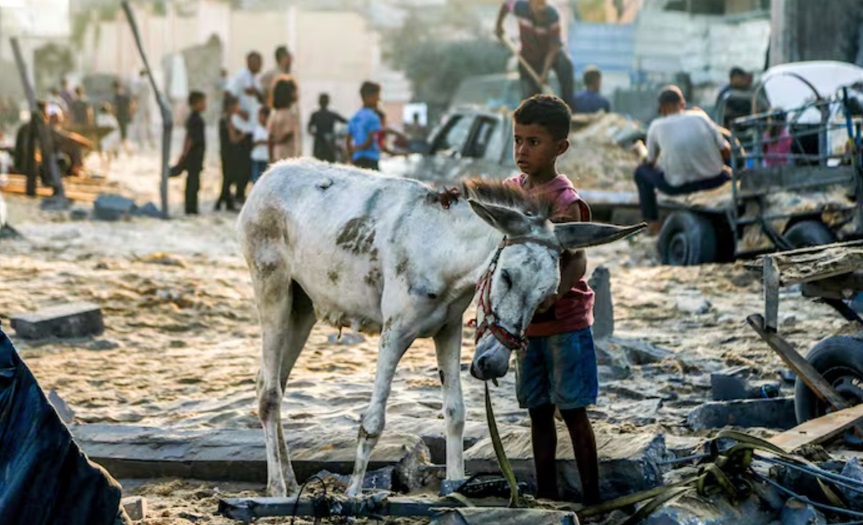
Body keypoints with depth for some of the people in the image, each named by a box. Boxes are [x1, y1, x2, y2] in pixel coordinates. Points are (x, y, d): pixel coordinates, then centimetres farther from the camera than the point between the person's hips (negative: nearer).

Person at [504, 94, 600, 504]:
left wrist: (554, 293, -42)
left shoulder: (565, 200, -16)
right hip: (526, 322, 7)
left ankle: (591, 497, 10)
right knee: (538, 411, 14)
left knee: (572, 410, 0)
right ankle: (546, 493, 24)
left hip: (565, 321, -7)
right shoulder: (511, 190, 5)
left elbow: (577, 261, -23)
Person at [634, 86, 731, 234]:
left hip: (679, 186, -2)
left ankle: (653, 223, 21)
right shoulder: (701, 117, 5)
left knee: (641, 171, 23)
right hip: (713, 181, 2)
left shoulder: (657, 126, 2)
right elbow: (726, 151, 4)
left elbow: (650, 162, 11)